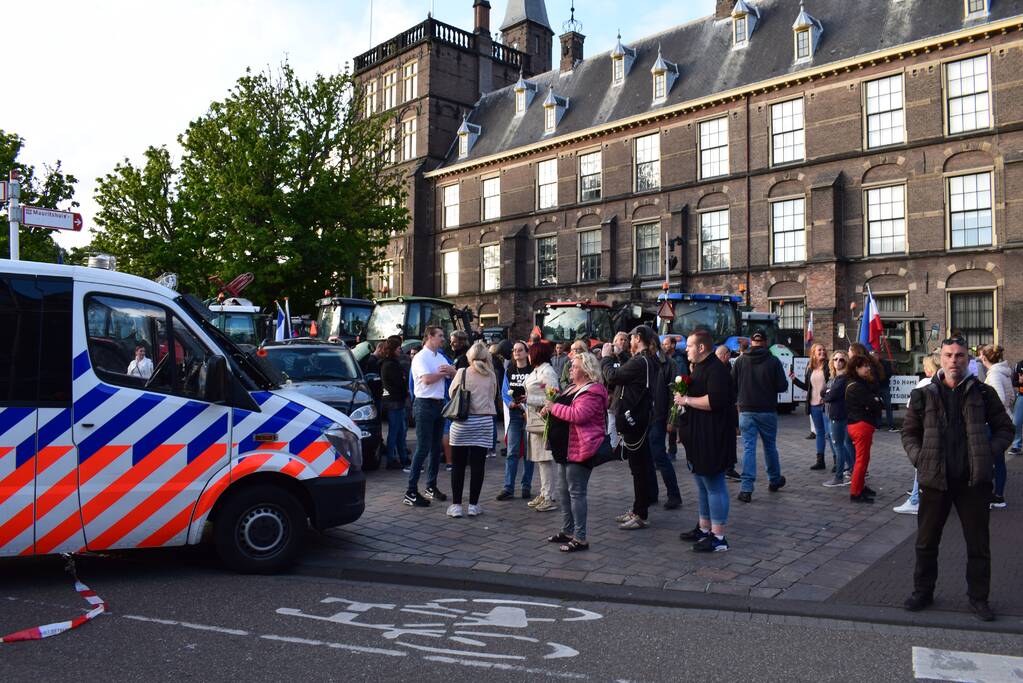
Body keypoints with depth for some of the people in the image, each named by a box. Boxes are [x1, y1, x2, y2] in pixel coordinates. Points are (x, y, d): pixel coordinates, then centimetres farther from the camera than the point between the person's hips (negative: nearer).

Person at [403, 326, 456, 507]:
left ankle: (431, 487, 23)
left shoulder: (441, 357, 17)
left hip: (439, 404, 8)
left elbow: (455, 376, 12)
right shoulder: (420, 357, -8)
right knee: (423, 449, -10)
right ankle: (411, 492, -7)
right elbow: (427, 379, -21)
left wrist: (450, 369, -10)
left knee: (436, 448, 13)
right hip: (425, 404, -8)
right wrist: (444, 372, -4)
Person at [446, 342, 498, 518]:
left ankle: (456, 505, 10)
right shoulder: (491, 376, 0)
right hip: (484, 423, 1)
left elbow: (451, 393, 7)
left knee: (458, 464, 7)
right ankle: (473, 505, 9)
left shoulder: (462, 373, -5)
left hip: (462, 423, -1)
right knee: (477, 465, 5)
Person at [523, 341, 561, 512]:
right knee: (539, 459, 13)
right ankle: (543, 494, 22)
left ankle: (550, 498, -1)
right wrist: (526, 409, 10)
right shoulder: (536, 371, 17)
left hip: (543, 420, -10)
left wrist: (529, 399, -17)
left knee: (545, 459, -6)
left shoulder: (547, 372, -13)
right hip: (535, 420, 10)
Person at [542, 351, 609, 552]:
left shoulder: (592, 392, -17)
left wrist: (553, 407, -19)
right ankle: (567, 530, 28)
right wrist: (549, 408, 10)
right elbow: (565, 409, 30)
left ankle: (580, 538, 2)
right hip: (567, 448, 11)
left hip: (580, 450, -11)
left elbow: (577, 415, -29)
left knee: (576, 492, -6)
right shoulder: (573, 388, 16)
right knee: (564, 490, 16)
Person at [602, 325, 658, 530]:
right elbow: (624, 374, 12)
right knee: (639, 466, 16)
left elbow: (612, 376, -18)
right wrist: (613, 358, 8)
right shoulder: (648, 361, 13)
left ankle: (640, 516, 4)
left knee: (639, 468, -3)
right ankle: (637, 510, 26)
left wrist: (606, 357, -3)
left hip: (633, 420, -10)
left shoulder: (640, 362, -19)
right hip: (639, 419, 10)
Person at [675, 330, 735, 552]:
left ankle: (718, 537, 2)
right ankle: (704, 528, 28)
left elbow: (714, 401, -28)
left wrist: (686, 400, -18)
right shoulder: (699, 367, 17)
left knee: (714, 485, -5)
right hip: (699, 436, 11)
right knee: (703, 484, 17)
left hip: (712, 438, -11)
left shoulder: (715, 369, -16)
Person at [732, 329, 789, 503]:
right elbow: (783, 386, -7)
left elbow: (732, 386, 0)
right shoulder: (774, 362, -7)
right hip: (768, 411, 0)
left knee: (748, 448, 0)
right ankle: (774, 480, 35)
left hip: (746, 411, 0)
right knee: (770, 446, 17)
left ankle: (746, 488, -7)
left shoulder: (740, 361, -4)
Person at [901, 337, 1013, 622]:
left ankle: (978, 598, 27)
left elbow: (1004, 428, 9)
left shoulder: (983, 393, 2)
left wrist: (988, 453, -5)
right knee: (926, 541, 10)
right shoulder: (924, 395, 3)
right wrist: (920, 458, -4)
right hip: (935, 479, 1)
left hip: (974, 480, 0)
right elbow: (909, 432, 10)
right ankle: (923, 592, 26)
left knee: (978, 544, 10)